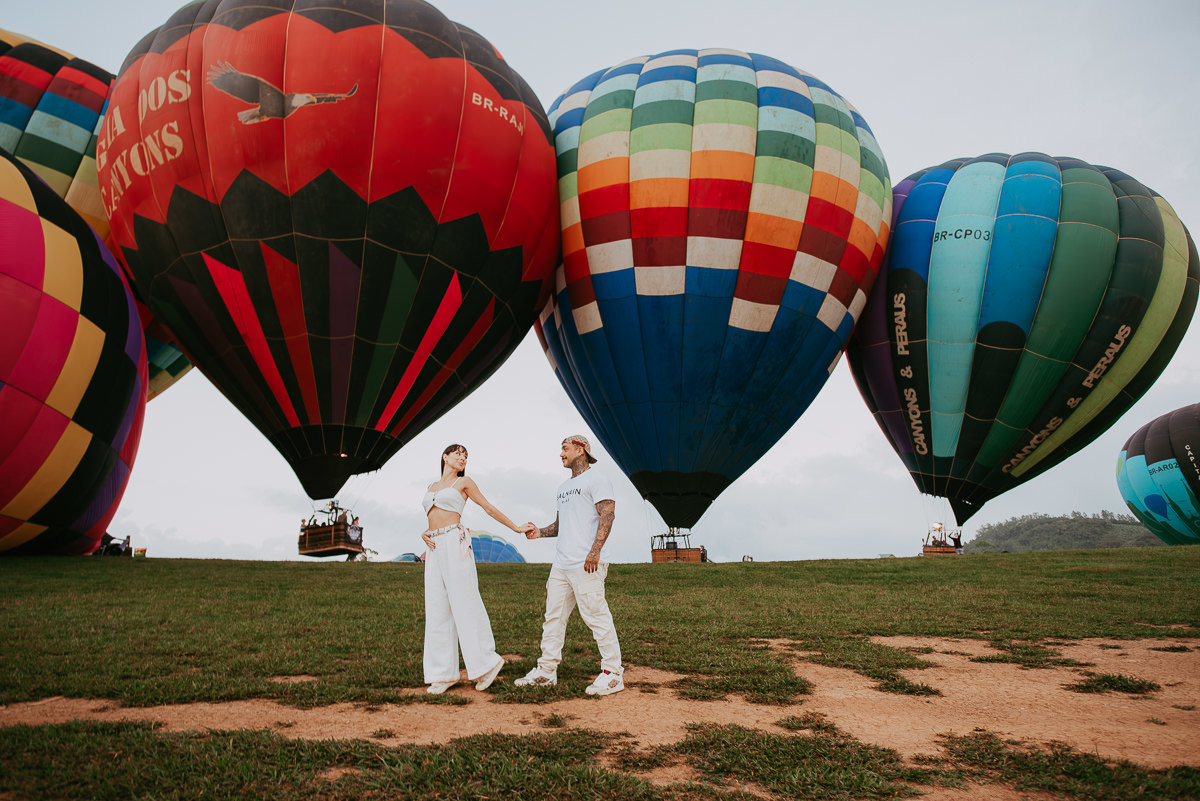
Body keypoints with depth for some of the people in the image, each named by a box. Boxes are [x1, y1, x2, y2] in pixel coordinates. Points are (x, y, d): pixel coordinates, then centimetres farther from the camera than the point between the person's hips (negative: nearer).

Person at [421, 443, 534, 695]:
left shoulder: (464, 482, 8)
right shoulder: (432, 487, 22)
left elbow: (490, 508, 10)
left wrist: (516, 528, 9)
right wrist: (424, 533, 5)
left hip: (455, 543, -5)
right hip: (435, 548, 5)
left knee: (465, 605, -8)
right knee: (437, 610, 2)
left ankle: (486, 662, 1)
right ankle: (444, 673, 6)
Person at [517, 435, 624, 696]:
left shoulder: (596, 479, -3)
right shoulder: (564, 487, 24)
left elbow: (607, 514, -14)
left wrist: (595, 551, -23)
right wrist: (540, 532, 8)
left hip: (586, 565, -9)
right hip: (561, 564, 9)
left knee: (596, 616, -8)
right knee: (553, 616, 11)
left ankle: (612, 673, -1)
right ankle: (547, 670, 19)